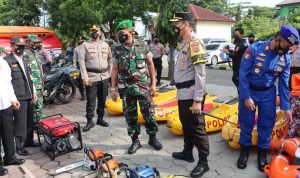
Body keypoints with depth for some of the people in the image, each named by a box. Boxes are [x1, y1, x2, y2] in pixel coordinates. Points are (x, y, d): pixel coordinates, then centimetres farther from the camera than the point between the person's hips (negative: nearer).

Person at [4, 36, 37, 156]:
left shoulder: (24, 60, 17)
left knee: (29, 121, 15)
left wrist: (33, 92, 18)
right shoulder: (7, 60, -8)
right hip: (18, 98, -7)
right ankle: (19, 147, 13)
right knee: (20, 123, 0)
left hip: (28, 96, 8)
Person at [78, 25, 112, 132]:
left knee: (102, 99, 11)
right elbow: (81, 61, -7)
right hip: (91, 77, -4)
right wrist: (84, 77, -15)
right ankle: (89, 121, 9)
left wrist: (109, 72, 8)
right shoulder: (85, 45, 1)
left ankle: (100, 118, 25)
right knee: (91, 101, -1)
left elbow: (110, 59, 17)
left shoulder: (105, 45, 13)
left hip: (104, 77, 4)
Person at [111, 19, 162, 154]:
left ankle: (153, 138, 23)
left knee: (148, 113, 4)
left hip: (143, 86, -2)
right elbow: (115, 69, 7)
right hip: (126, 88, 2)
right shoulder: (118, 49, 3)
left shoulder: (142, 46, -2)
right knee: (130, 116, 7)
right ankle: (135, 141, 21)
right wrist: (113, 88, 3)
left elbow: (150, 64, 4)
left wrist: (153, 83, 0)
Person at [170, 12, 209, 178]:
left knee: (197, 127, 0)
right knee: (186, 124, 20)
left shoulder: (194, 41, -15)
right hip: (182, 93, 10)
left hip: (191, 95, -10)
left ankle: (203, 162, 13)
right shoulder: (183, 42, 15)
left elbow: (200, 74, -20)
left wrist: (198, 100, -23)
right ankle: (187, 152, 37)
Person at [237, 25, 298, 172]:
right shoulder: (254, 50, -20)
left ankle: (262, 153, 28)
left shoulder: (285, 58, -6)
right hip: (249, 90, -3)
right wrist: (246, 97, -18)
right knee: (246, 122, 8)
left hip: (268, 94, 3)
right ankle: (244, 150, 28)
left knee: (267, 124, 8)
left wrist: (286, 106, 1)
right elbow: (243, 74, -17)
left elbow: (284, 83, 1)